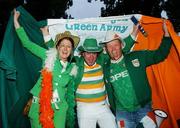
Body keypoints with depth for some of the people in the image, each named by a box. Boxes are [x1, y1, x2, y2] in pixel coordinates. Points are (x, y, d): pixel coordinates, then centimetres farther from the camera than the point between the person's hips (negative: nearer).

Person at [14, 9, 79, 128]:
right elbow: (27, 43, -3)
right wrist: (15, 20, -4)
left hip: (59, 108, 2)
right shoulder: (48, 57, -3)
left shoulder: (72, 68, 5)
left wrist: (71, 112, 16)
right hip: (39, 106, -2)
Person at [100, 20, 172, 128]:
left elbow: (160, 55, -1)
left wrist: (166, 34, -9)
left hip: (144, 109, 0)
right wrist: (114, 112, 11)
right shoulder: (106, 69, 1)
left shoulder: (137, 57, -3)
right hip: (122, 113, 1)